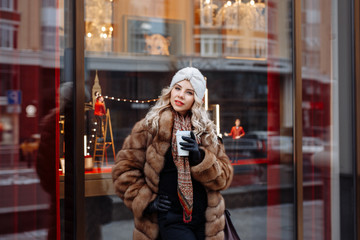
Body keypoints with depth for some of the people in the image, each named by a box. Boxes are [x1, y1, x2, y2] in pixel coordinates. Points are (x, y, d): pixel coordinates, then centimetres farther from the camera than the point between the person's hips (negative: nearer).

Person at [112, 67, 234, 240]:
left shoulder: (206, 131, 8)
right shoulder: (151, 126, -2)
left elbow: (224, 177, 4)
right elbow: (124, 169, 0)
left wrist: (200, 157, -13)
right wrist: (146, 201, -6)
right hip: (170, 220, -4)